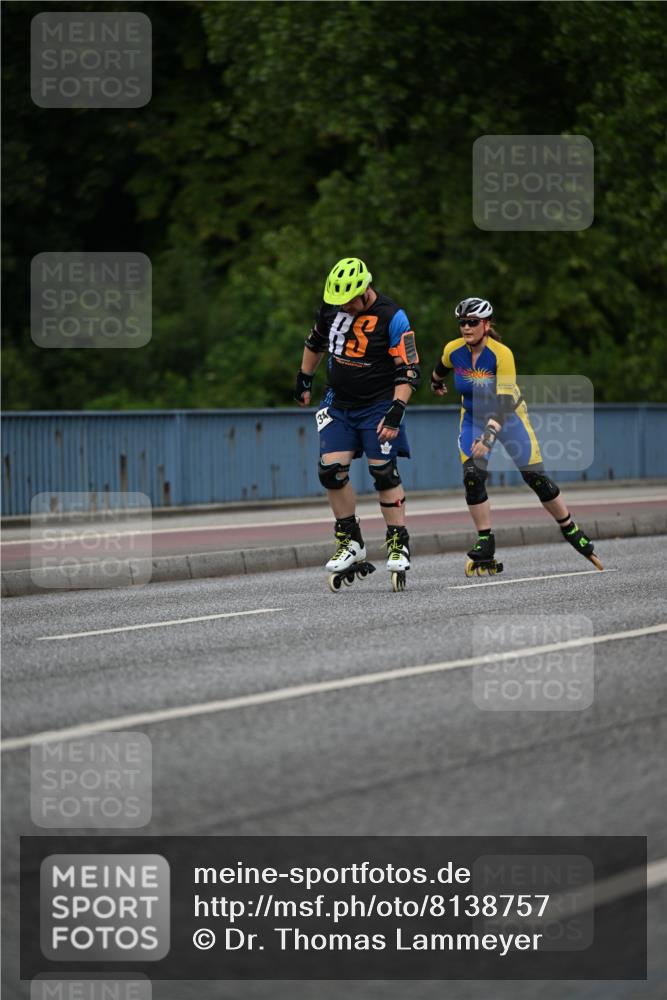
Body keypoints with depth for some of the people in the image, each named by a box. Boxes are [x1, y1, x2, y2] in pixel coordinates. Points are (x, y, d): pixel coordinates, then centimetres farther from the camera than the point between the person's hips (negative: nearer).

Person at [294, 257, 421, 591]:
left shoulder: (391, 318, -18)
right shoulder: (331, 306, -2)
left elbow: (409, 371, -16)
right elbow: (316, 341, 19)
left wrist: (396, 412, -23)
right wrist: (304, 379, 25)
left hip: (377, 405, -5)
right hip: (339, 405, 5)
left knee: (384, 472, -10)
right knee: (331, 470, -7)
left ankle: (399, 547, -2)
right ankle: (350, 544, 5)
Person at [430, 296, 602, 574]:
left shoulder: (502, 354, -29)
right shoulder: (453, 350, -15)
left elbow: (504, 402, -34)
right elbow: (442, 367, 11)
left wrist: (488, 437, -46)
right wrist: (435, 383, 32)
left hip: (509, 416, -3)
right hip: (473, 418, 3)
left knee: (536, 477, -5)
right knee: (473, 476, -18)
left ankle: (572, 532, 15)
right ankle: (485, 549, -10)